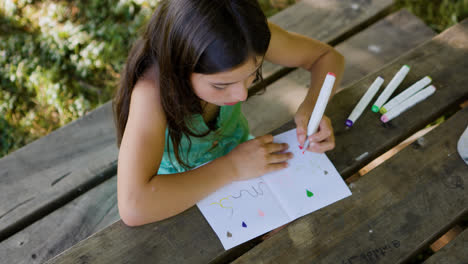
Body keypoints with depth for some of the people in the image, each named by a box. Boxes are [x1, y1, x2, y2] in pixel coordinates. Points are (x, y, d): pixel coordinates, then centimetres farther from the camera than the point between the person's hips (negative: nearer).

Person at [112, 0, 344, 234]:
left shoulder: (247, 36, -23)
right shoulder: (153, 89, -36)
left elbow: (327, 56, -7)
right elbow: (132, 208, -46)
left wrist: (311, 106, -27)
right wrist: (231, 168, -37)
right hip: (183, 198, -3)